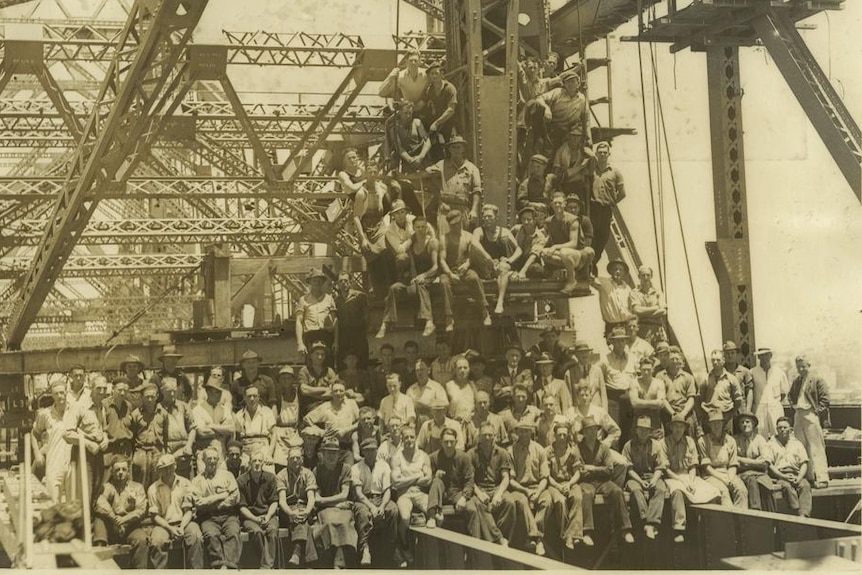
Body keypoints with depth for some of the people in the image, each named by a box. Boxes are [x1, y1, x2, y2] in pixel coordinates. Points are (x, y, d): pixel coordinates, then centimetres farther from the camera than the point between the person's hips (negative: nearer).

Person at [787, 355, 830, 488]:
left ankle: (822, 478, -6)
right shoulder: (796, 381, 16)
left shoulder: (817, 380, -4)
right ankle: (808, 476, 15)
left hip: (811, 416, -7)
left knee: (816, 448, -7)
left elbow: (825, 398, -7)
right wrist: (793, 405, 13)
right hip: (798, 416, 7)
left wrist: (818, 410, -12)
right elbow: (790, 396, 29)